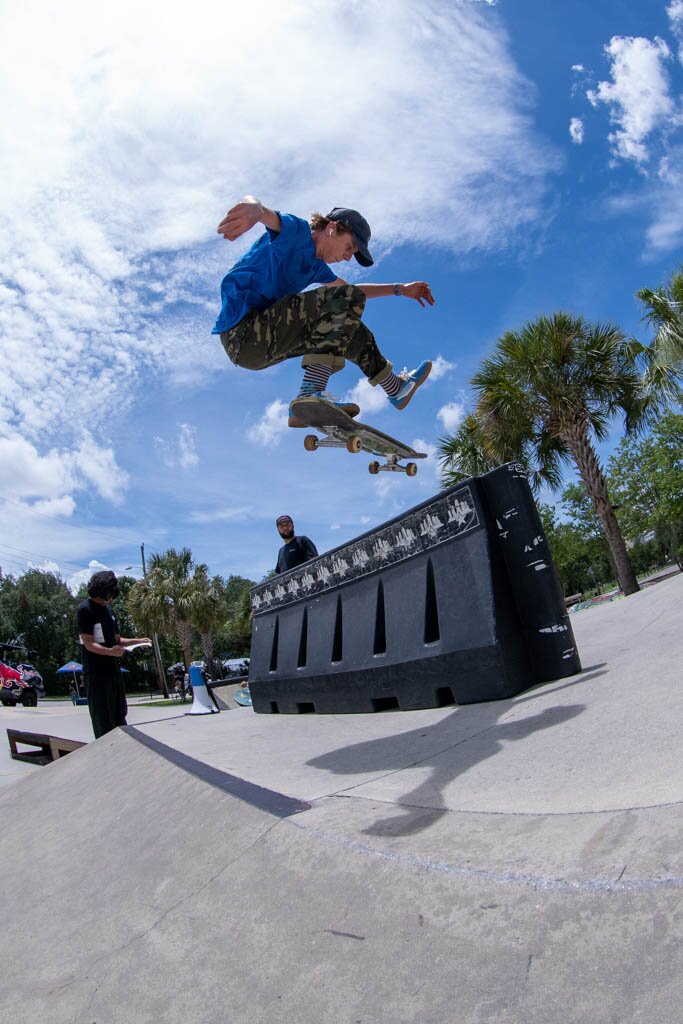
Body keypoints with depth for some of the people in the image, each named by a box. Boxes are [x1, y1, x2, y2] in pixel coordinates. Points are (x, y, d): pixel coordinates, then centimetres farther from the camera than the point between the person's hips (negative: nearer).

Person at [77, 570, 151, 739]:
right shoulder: (85, 609, -11)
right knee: (103, 718, -2)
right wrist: (110, 651, -33)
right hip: (96, 671, -8)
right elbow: (88, 644, -17)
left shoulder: (108, 609, 13)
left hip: (113, 668, 8)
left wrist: (137, 640, 2)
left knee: (119, 714, 17)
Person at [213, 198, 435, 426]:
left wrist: (401, 289, 32)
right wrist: (253, 209, -50)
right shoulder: (297, 231, -3)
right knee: (347, 301, -18)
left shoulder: (314, 264, 24)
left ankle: (394, 387, 13)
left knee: (345, 324, 17)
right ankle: (310, 395, -28)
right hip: (244, 330, -10)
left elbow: (352, 288, 36)